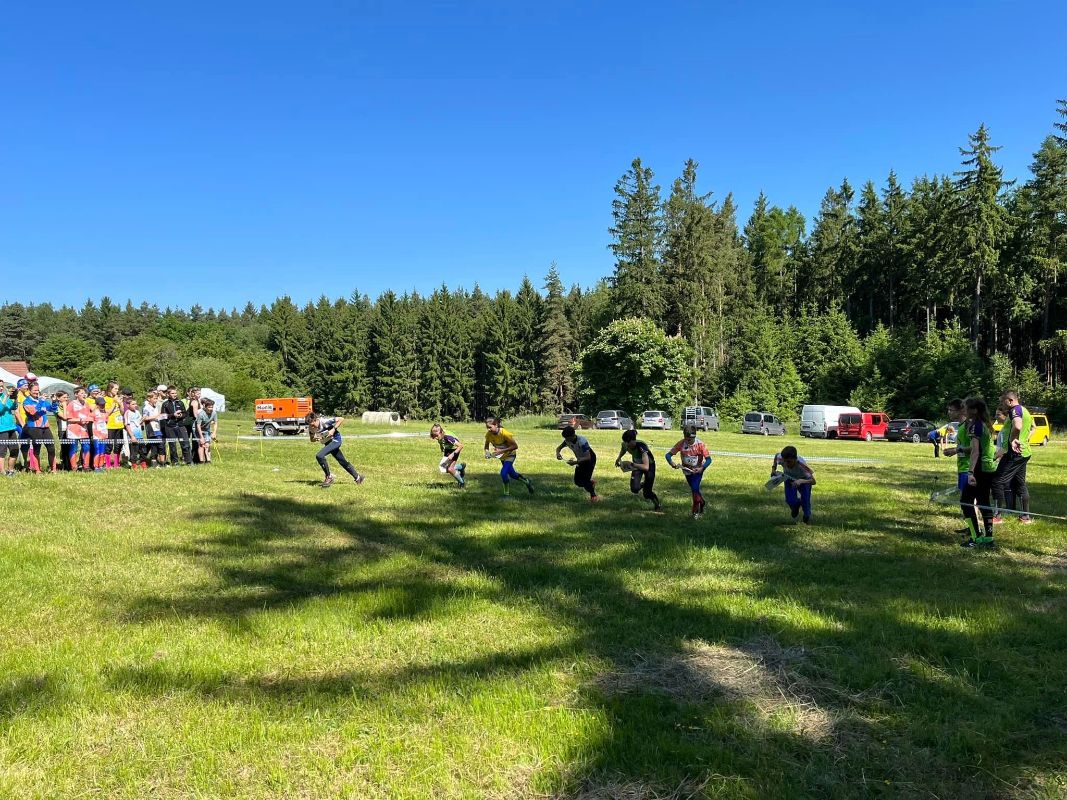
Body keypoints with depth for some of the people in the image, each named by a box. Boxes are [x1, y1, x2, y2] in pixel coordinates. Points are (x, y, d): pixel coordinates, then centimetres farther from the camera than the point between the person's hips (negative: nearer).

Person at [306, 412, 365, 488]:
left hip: (335, 440, -8)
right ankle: (358, 477, 30)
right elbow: (312, 439, 6)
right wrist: (315, 438, -17)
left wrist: (333, 429, -28)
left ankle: (329, 477, -10)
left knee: (319, 456, -24)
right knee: (342, 461, 15)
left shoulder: (325, 421, -27)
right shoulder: (311, 428, -9)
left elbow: (341, 419, -23)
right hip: (327, 443, 8)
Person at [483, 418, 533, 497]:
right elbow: (486, 445, -2)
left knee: (503, 473, -23)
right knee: (512, 474, 19)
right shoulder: (488, 434, -19)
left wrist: (502, 450, -37)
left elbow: (515, 446, -29)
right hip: (502, 456, 6)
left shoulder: (504, 433, -34)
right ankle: (527, 482, 44)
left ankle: (507, 494, -5)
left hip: (510, 455, -6)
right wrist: (487, 452, -25)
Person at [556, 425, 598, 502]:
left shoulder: (582, 441, -35)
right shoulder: (567, 440, -16)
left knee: (584, 480, -17)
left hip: (590, 459, -7)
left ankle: (594, 496, 3)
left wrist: (575, 462, -46)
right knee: (577, 481, 0)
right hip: (581, 460, 7)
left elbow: (588, 457, -37)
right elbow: (559, 448, -1)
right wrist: (558, 453, -25)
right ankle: (591, 482, 29)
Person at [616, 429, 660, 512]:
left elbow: (646, 467, -46)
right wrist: (619, 459, -6)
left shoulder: (641, 447, -38)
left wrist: (633, 464, -51)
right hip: (636, 464, 4)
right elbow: (623, 450, 7)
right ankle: (643, 484, 17)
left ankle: (657, 505, 27)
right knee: (634, 489, -19)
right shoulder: (625, 444, -22)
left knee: (647, 493, -6)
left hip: (649, 465, -4)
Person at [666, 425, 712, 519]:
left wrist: (701, 468, -33)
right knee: (695, 490, 15)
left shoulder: (700, 444, -23)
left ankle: (696, 511, -4)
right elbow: (668, 454, -16)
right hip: (687, 470, 3)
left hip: (697, 470, -3)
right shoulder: (681, 444, -18)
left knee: (695, 489, -17)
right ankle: (702, 503, 42)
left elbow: (708, 459, -18)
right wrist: (672, 463, -36)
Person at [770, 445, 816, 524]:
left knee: (805, 500, -12)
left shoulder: (802, 464, -43)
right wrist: (773, 469, -16)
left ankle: (807, 517, 20)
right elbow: (776, 455, -8)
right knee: (790, 500, -16)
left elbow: (813, 481, -42)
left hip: (804, 479, -2)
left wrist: (801, 481, -60)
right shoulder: (780, 458, -35)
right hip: (789, 478, 2)